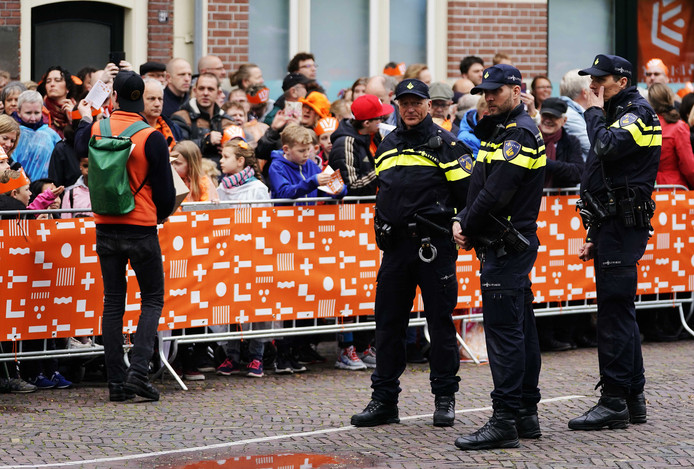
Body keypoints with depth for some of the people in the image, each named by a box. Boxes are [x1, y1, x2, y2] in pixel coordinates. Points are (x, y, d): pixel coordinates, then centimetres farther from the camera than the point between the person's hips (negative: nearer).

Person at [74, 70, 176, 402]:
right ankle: (139, 370, -9)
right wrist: (161, 214, 13)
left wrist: (85, 119, 43)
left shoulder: (96, 130, -2)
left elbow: (80, 149, 24)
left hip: (106, 227, 3)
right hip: (141, 229, -3)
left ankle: (116, 381, 6)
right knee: (152, 299, 8)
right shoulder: (151, 138, -13)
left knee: (113, 302, 9)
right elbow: (166, 190, -8)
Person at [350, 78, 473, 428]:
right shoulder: (387, 146, 15)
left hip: (434, 245, -5)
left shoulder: (445, 144, -1)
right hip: (395, 244, 5)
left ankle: (445, 398, 9)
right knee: (388, 322, 5)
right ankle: (384, 400, 11)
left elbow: (467, 192, -4)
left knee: (440, 321, 1)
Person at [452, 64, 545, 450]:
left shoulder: (521, 134, -14)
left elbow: (497, 191, -21)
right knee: (521, 329, 13)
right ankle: (527, 414, 18)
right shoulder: (502, 130, 19)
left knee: (504, 331, -11)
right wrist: (463, 221, 0)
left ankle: (505, 421, -13)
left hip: (507, 247, -11)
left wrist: (468, 228, -9)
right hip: (512, 245, 11)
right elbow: (480, 185, 16)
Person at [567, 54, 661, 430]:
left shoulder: (638, 114, -9)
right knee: (620, 311, 12)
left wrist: (594, 112, -11)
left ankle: (614, 402, -11)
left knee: (613, 310, -11)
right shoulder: (615, 115, 22)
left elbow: (607, 146, -29)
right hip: (613, 228, 10)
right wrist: (595, 237, 22)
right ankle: (633, 399, 17)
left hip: (623, 227, -10)